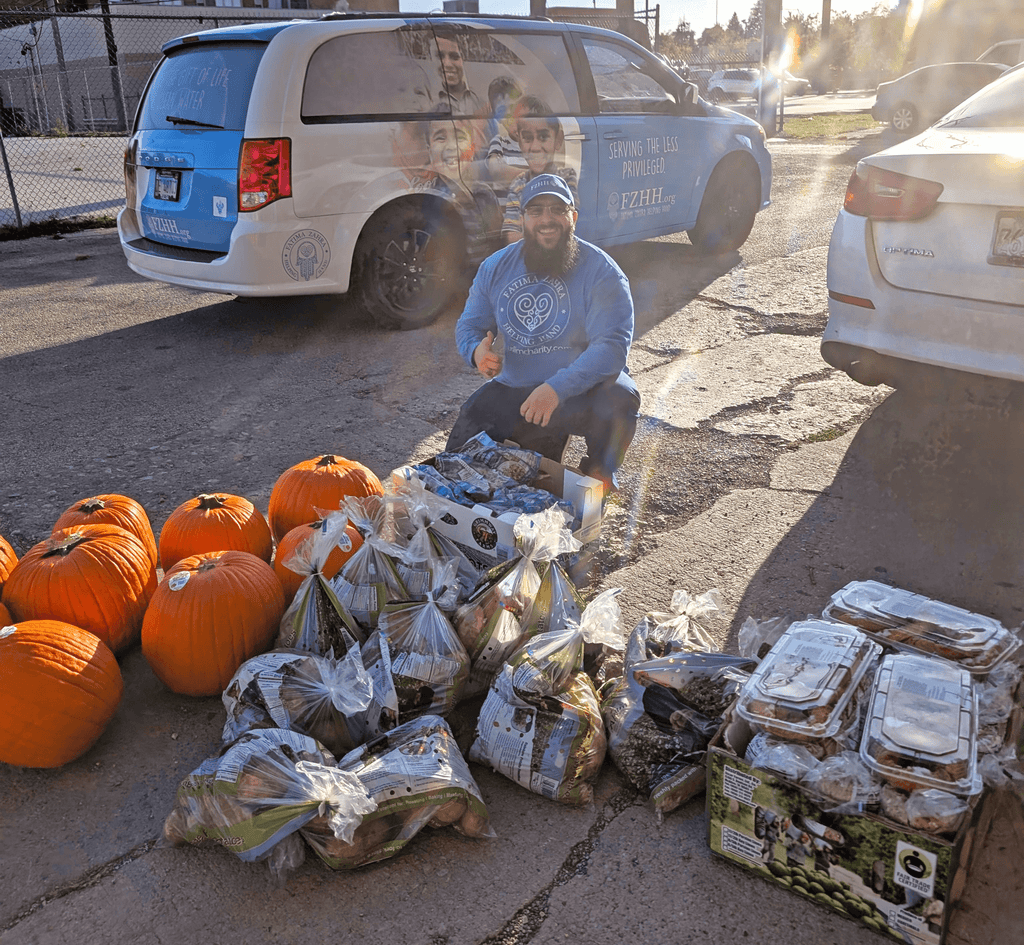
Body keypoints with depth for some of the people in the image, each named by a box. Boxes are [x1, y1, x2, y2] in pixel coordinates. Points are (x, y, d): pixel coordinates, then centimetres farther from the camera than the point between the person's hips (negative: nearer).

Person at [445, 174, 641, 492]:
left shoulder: (600, 271, -13)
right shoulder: (495, 267, 3)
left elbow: (612, 346, -24)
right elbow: (469, 325, 10)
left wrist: (557, 388, -37)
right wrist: (477, 351, -17)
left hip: (582, 389, -4)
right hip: (512, 390, 4)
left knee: (619, 398, -36)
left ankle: (599, 476, -5)